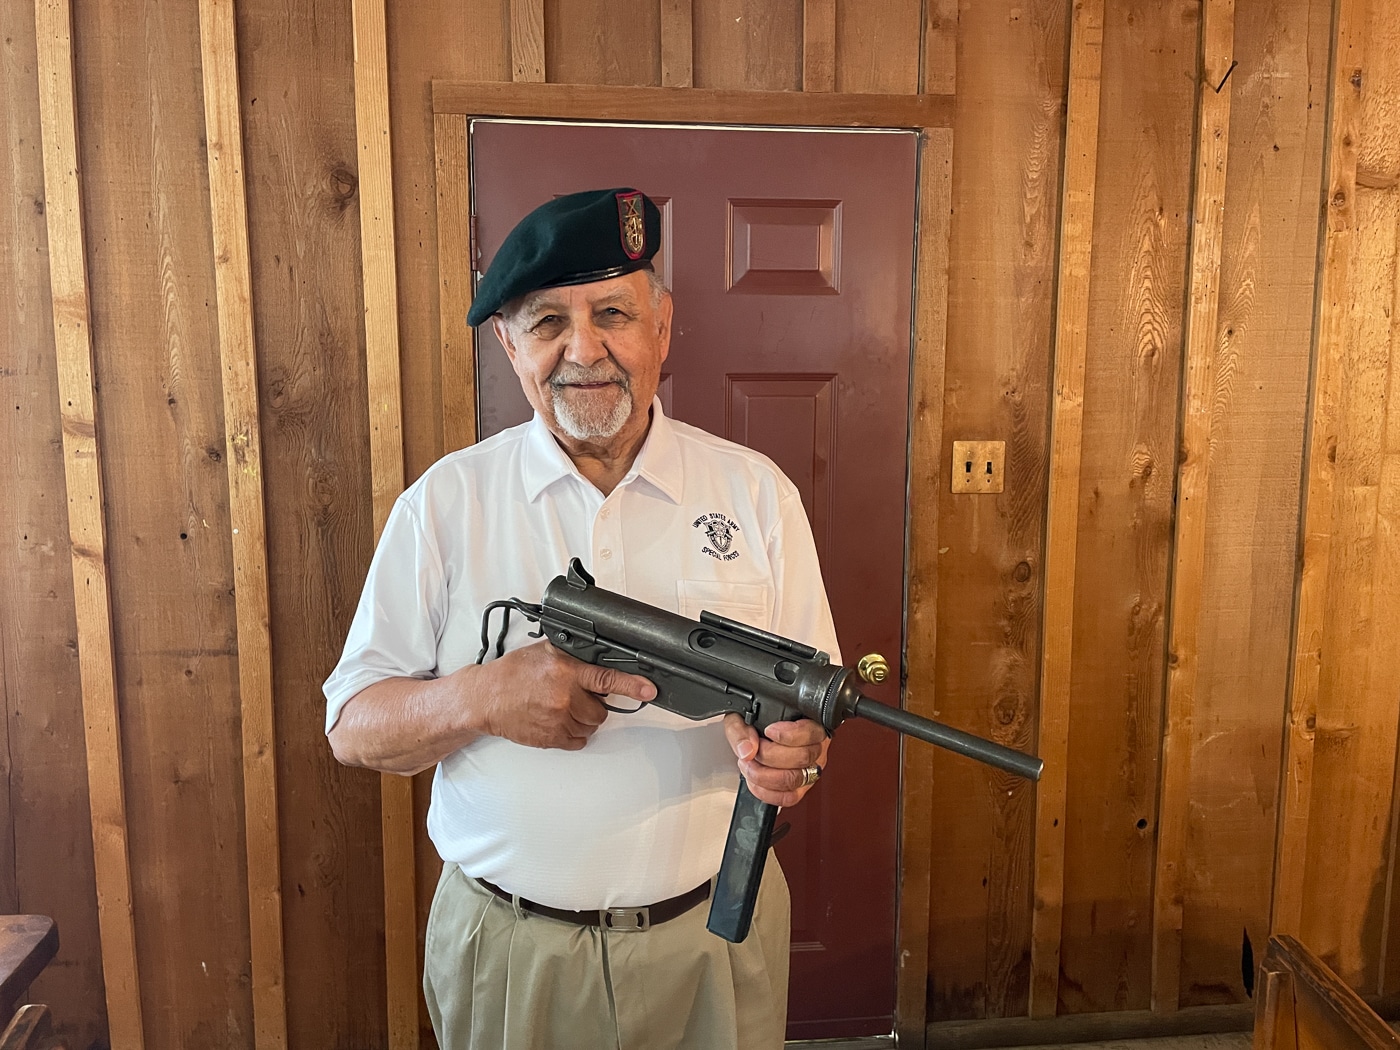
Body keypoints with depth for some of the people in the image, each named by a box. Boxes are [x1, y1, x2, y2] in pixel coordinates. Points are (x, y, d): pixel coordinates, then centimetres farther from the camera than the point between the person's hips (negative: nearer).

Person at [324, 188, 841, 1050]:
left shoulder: (757, 493, -4)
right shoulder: (446, 502, -6)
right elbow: (353, 727, -5)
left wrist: (794, 748, -24)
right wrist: (485, 698, -25)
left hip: (712, 933, 1)